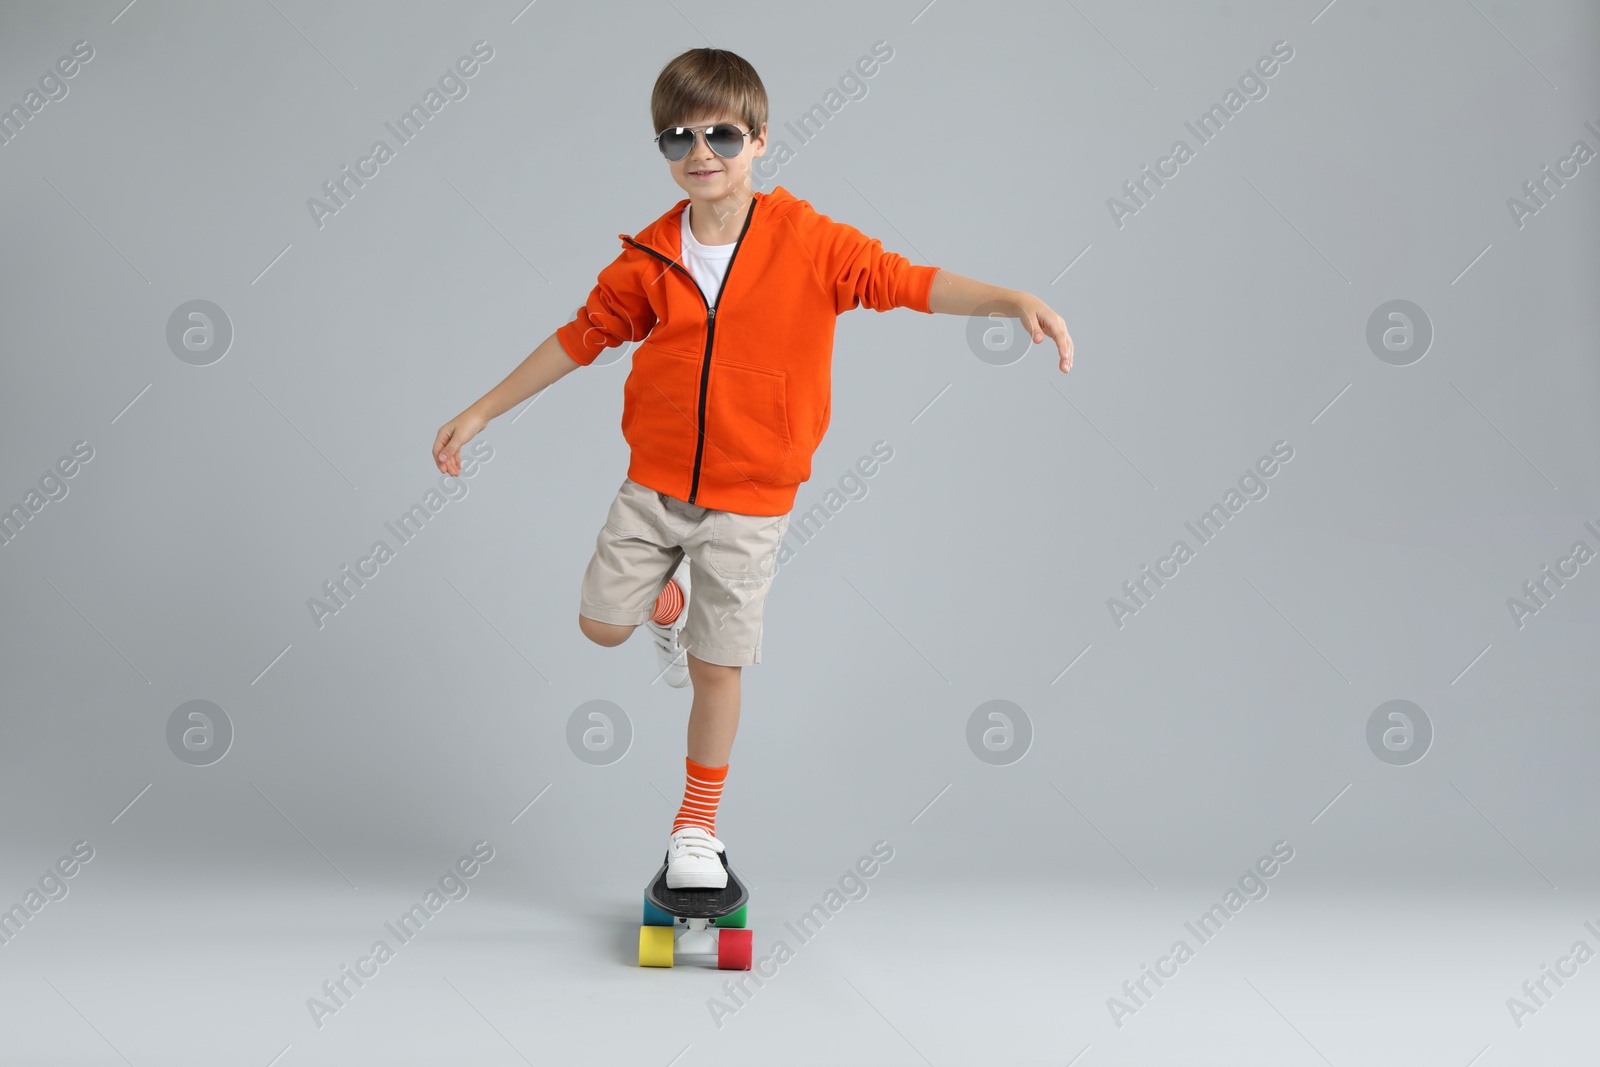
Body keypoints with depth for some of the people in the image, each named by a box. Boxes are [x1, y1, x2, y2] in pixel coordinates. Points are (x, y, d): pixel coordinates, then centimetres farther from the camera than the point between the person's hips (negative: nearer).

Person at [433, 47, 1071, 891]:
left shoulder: (806, 241, -11)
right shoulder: (649, 258, -3)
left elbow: (907, 281, -17)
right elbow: (582, 335, 8)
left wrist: (1012, 300, -33)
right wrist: (480, 413, 11)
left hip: (749, 497, -3)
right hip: (655, 482, 3)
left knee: (716, 666, 3)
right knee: (601, 624, 5)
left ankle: (697, 828, 23)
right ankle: (670, 593, 40)